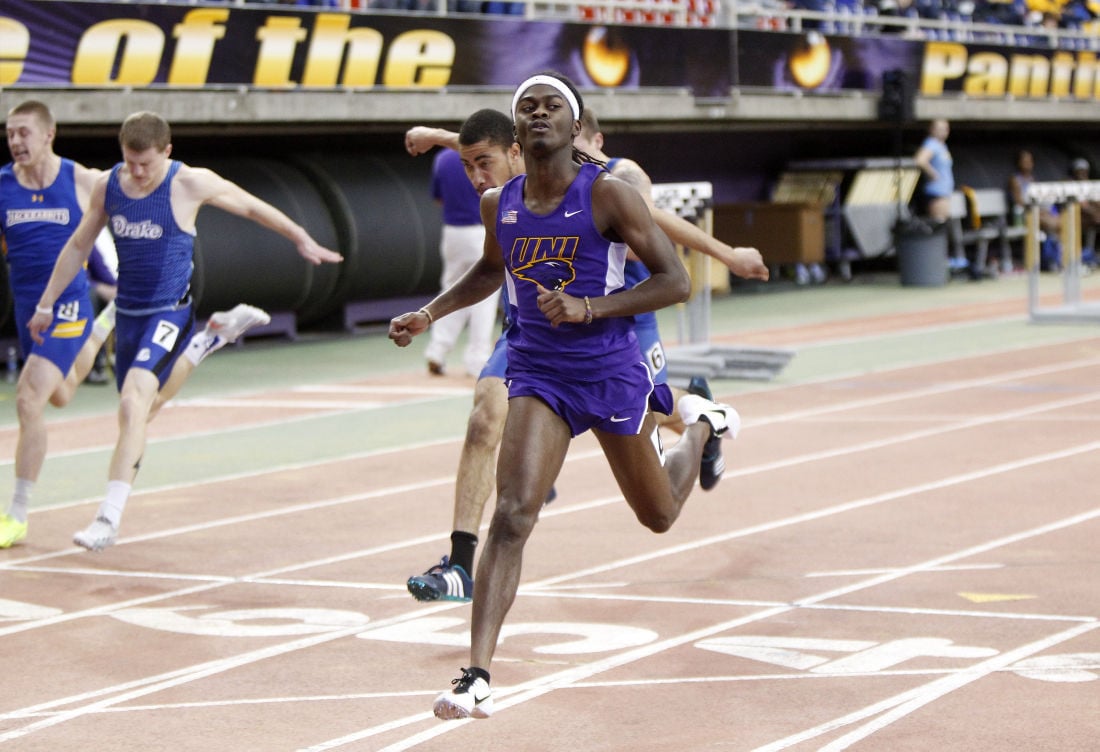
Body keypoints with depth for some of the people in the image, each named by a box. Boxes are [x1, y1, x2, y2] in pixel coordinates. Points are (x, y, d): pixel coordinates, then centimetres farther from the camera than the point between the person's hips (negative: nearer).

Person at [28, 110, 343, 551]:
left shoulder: (191, 184, -13)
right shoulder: (106, 185, -1)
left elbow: (251, 207, 1)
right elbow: (78, 246, 12)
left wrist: (301, 240, 10)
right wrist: (47, 304, 13)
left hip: (169, 312, -6)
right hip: (127, 312, 6)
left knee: (133, 405, -22)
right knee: (143, 405, 20)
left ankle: (109, 519, -23)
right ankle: (214, 337, 44)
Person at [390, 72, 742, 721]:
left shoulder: (609, 195, -14)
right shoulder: (499, 205, 0)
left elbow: (676, 282, -14)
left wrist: (589, 308, -24)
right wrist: (429, 314, 10)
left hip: (612, 373, -2)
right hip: (538, 376, 2)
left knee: (659, 516, 19)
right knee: (512, 516, -19)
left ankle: (701, 424, 53)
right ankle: (477, 676, -21)